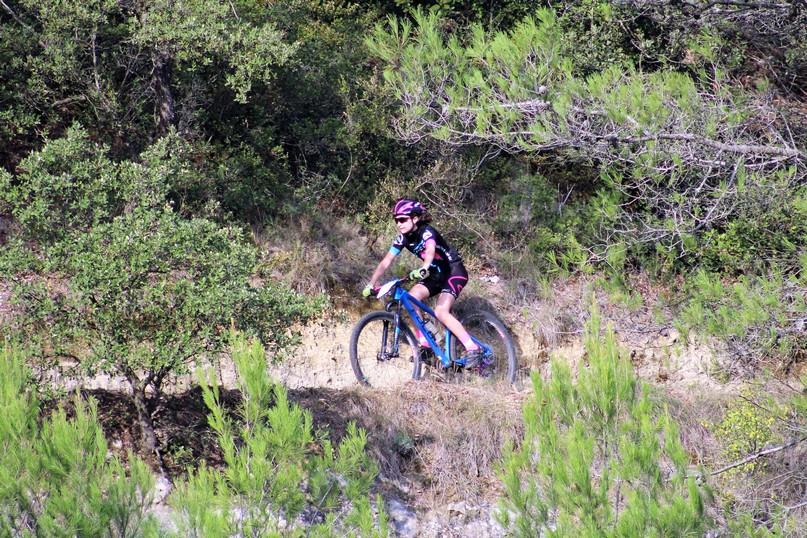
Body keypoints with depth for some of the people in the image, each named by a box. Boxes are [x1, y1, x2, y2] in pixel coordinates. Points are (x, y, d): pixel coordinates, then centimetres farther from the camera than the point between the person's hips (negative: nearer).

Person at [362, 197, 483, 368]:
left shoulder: (427, 232, -24)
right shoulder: (403, 238, -3)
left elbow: (430, 250, -45)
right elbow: (386, 262, -7)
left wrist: (423, 269, -66)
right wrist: (370, 284, -18)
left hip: (454, 272, -7)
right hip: (436, 275, 7)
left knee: (440, 312, -26)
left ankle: (473, 349, -21)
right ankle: (424, 345, -8)